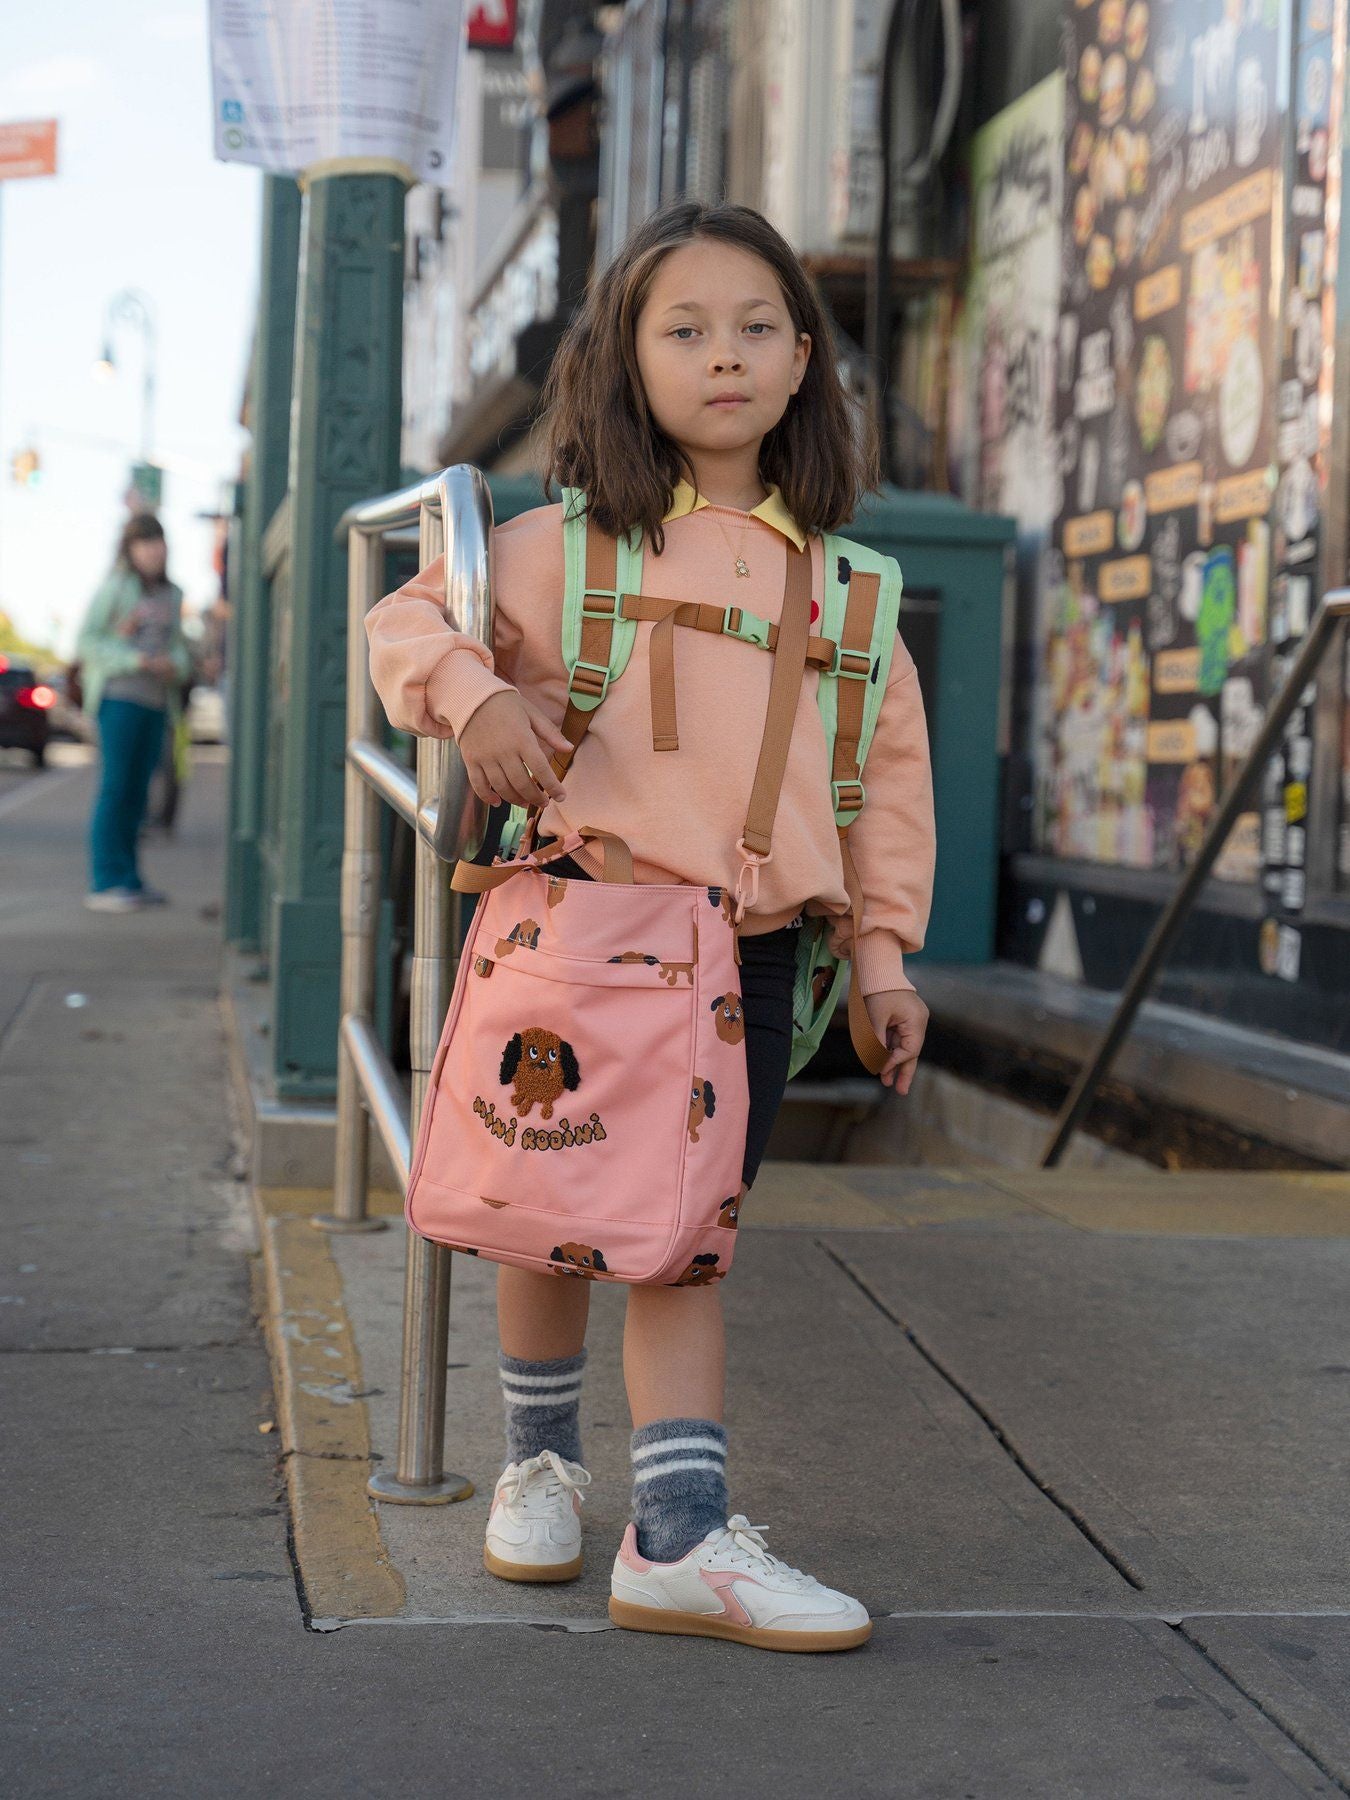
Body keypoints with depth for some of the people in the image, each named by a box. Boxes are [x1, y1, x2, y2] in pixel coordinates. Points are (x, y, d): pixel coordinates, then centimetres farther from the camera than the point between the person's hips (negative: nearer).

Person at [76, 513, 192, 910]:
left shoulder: (171, 594, 15)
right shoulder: (115, 587, -4)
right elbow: (88, 639, -7)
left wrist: (175, 664, -5)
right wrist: (136, 659, -17)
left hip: (156, 700, 6)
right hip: (119, 695, -6)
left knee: (138, 789, 9)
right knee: (115, 785, -7)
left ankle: (129, 880, 16)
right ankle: (105, 883, -5)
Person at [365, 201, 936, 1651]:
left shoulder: (836, 581, 9)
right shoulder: (567, 547, 1)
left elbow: (887, 767, 13)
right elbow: (409, 617, 8)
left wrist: (882, 950, 10)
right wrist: (471, 695, -14)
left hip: (752, 951, 2)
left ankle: (680, 1538, 4)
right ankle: (540, 1459, 32)